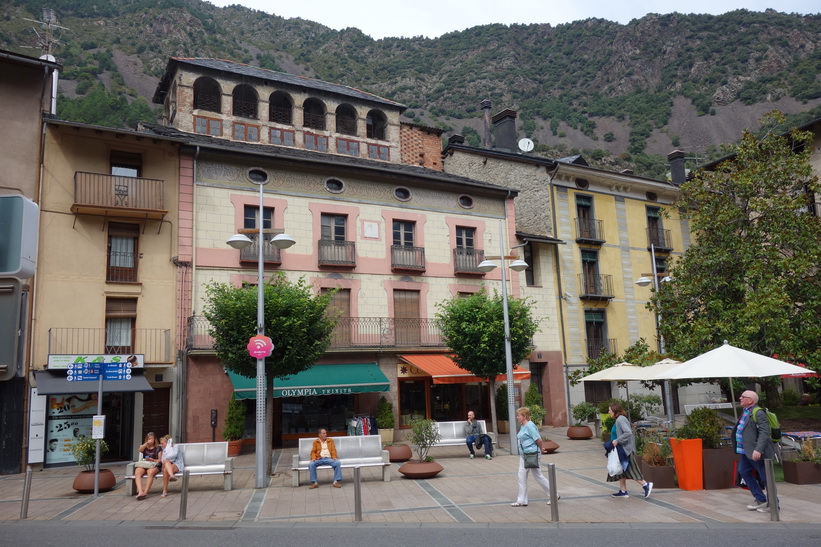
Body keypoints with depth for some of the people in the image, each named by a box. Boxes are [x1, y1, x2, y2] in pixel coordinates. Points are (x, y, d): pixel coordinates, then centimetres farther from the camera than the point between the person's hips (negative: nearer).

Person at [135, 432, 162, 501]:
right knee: (137, 472, -33)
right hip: (143, 465, 2)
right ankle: (140, 492, -47)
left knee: (150, 472, -38)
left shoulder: (158, 448, 14)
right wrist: (146, 443, -15)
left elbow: (159, 460, 7)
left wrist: (152, 460, -11)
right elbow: (139, 450, -2)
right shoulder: (144, 446, 22)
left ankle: (145, 492, -43)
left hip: (154, 465, -2)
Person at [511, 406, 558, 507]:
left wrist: (540, 449, -4)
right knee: (522, 477, 9)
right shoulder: (522, 426, 10)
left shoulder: (530, 426, -19)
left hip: (532, 455, -10)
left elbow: (538, 440, -20)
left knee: (538, 476, 2)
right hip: (523, 455, 10)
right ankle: (522, 501, 16)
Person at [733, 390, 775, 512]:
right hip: (746, 451, 11)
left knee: (765, 478, 1)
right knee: (744, 472, 17)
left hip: (756, 452, -11)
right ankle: (760, 500, 26)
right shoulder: (746, 412, 12)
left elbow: (764, 432, -25)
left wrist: (758, 450, -32)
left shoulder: (758, 413, -18)